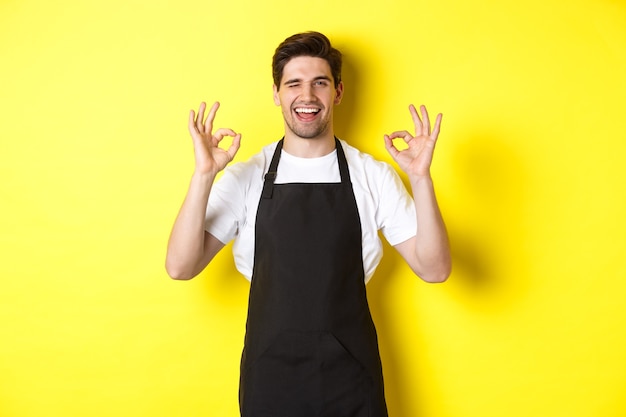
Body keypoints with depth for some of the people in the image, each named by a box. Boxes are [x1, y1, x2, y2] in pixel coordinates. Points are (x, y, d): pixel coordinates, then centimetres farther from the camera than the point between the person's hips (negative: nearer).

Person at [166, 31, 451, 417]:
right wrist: (204, 174, -20)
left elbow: (434, 268, -7)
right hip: (269, 376, 0)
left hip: (351, 375, 1)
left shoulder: (374, 176, -2)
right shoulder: (245, 177, -3)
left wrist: (421, 178, -19)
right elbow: (180, 266, -9)